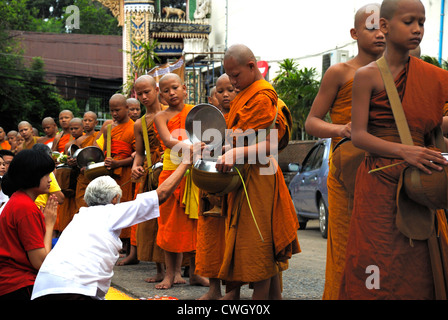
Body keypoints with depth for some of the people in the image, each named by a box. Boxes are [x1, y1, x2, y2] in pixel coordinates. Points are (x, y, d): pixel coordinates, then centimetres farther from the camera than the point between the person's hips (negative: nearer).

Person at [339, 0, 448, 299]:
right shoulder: (367, 75, -1)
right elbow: (358, 136, -8)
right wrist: (404, 151, -21)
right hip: (380, 183, -4)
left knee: (417, 270, 2)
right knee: (379, 268, -6)